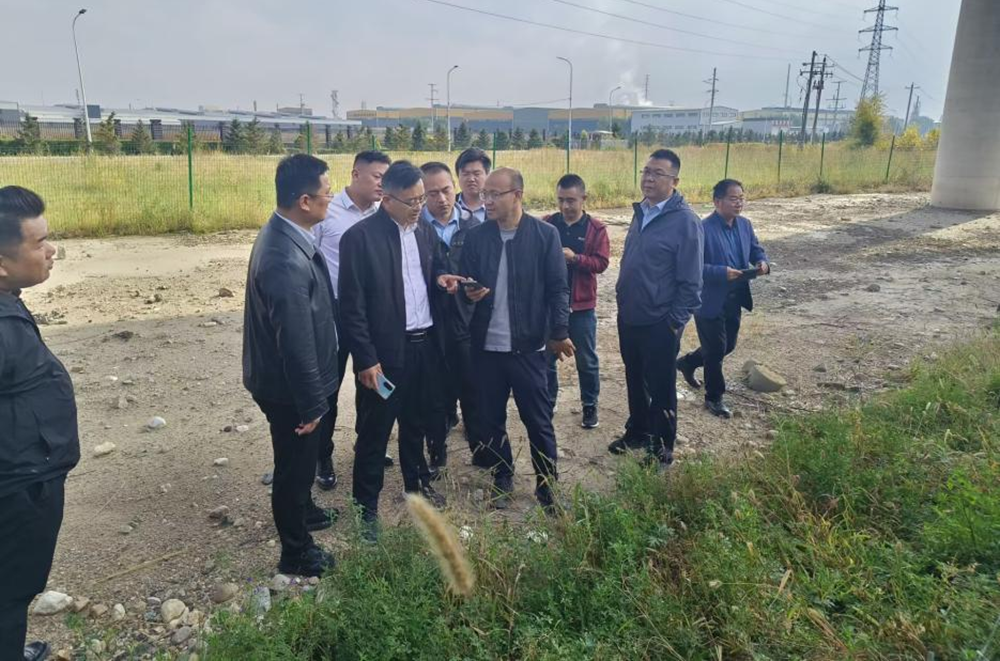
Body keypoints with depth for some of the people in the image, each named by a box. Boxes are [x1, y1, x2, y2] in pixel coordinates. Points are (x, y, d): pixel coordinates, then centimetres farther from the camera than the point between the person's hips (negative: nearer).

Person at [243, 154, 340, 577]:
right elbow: (296, 343, -28)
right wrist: (311, 404, -18)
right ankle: (296, 552, 34)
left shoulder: (284, 233, -1)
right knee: (294, 464, 11)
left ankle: (302, 510, 54)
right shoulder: (286, 261, -33)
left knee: (302, 458, 29)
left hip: (292, 380, 9)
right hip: (290, 388, -9)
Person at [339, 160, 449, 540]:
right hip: (385, 350, -5)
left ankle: (417, 482, 42)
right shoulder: (360, 237, -13)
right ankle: (366, 505, 23)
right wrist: (366, 359, -16)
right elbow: (352, 306, -14)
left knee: (417, 421, 21)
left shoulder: (426, 232, 6)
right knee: (374, 431, 7)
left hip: (425, 344, 6)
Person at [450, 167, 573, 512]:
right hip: (486, 345, 3)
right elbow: (466, 282, 7)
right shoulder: (476, 236, 3)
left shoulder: (545, 234, -4)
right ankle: (502, 480, 32)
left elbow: (558, 288, -4)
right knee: (491, 418, 14)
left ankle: (548, 485, 24)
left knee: (538, 419, 6)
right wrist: (468, 291, -16)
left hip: (528, 344, -3)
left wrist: (560, 333, -10)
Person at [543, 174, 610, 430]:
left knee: (587, 360, 10)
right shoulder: (546, 224, 1)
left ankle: (590, 406, 25)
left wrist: (575, 257, -24)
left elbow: (601, 263, -10)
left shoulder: (596, 228, -3)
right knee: (547, 358, 12)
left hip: (582, 306, -1)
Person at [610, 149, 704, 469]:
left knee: (660, 387, 7)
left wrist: (675, 322, -14)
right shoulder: (641, 212, 7)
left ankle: (662, 447, 24)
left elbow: (691, 281, -15)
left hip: (659, 323, -7)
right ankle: (637, 431, 40)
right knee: (634, 379, 21)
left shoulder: (685, 220, -15)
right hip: (629, 317, 7)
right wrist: (623, 300, 13)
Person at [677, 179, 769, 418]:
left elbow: (756, 249, 15)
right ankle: (714, 398, 24)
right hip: (710, 302, -8)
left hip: (734, 301, 8)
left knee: (728, 346, 21)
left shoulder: (745, 225, 5)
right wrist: (722, 272, -31)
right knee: (716, 351, 4)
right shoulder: (704, 229, -20)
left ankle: (688, 363, 44)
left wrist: (762, 262, -8)